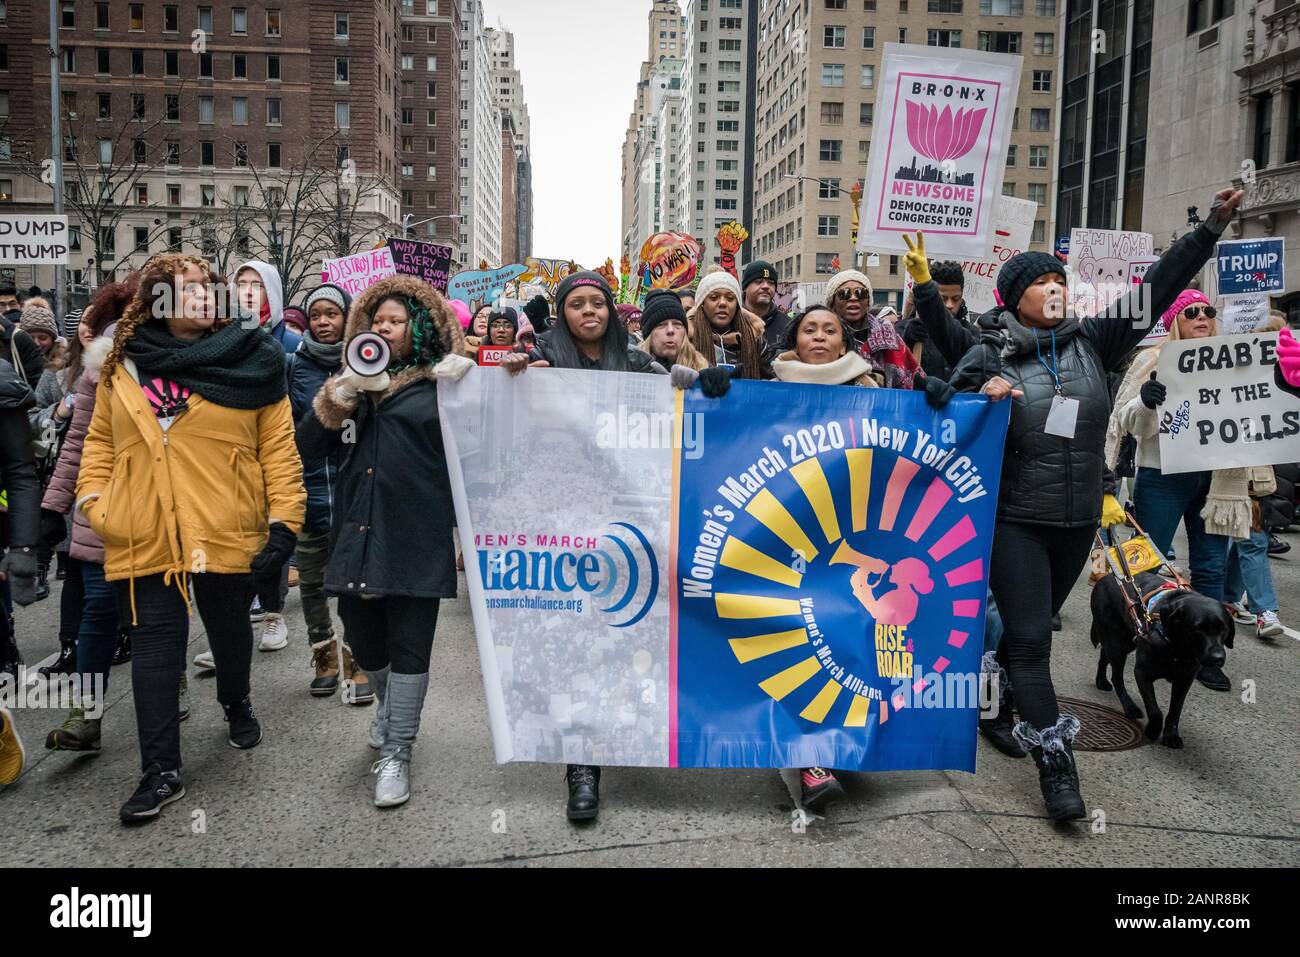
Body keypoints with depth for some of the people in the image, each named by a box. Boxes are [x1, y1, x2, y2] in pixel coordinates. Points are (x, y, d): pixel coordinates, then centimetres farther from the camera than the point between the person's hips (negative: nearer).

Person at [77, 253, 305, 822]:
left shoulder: (247, 360, -2)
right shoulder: (122, 365, 7)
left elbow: (278, 447, -6)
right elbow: (100, 440, 14)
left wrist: (285, 520, -12)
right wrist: (92, 499, -1)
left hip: (227, 531, -1)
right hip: (144, 535, 1)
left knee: (229, 629, 16)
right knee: (155, 643, 2)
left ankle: (236, 703, 46)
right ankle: (161, 771, 10)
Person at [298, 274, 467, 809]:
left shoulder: (440, 386, 2)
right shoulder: (353, 384, 14)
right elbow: (308, 447, 5)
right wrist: (344, 391, -8)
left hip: (416, 538, -4)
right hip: (358, 533, 5)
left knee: (409, 648, -1)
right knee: (363, 640, 15)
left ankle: (396, 755, 11)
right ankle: (390, 706, 44)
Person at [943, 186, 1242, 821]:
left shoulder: (1091, 341, 3)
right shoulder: (989, 356, -5)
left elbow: (1157, 289, 2)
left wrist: (1212, 226, 0)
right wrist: (983, 398, -21)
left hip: (1078, 520, 4)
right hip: (1015, 521, -4)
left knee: (1033, 627, 19)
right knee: (1029, 638, -6)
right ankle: (1055, 761, 0)